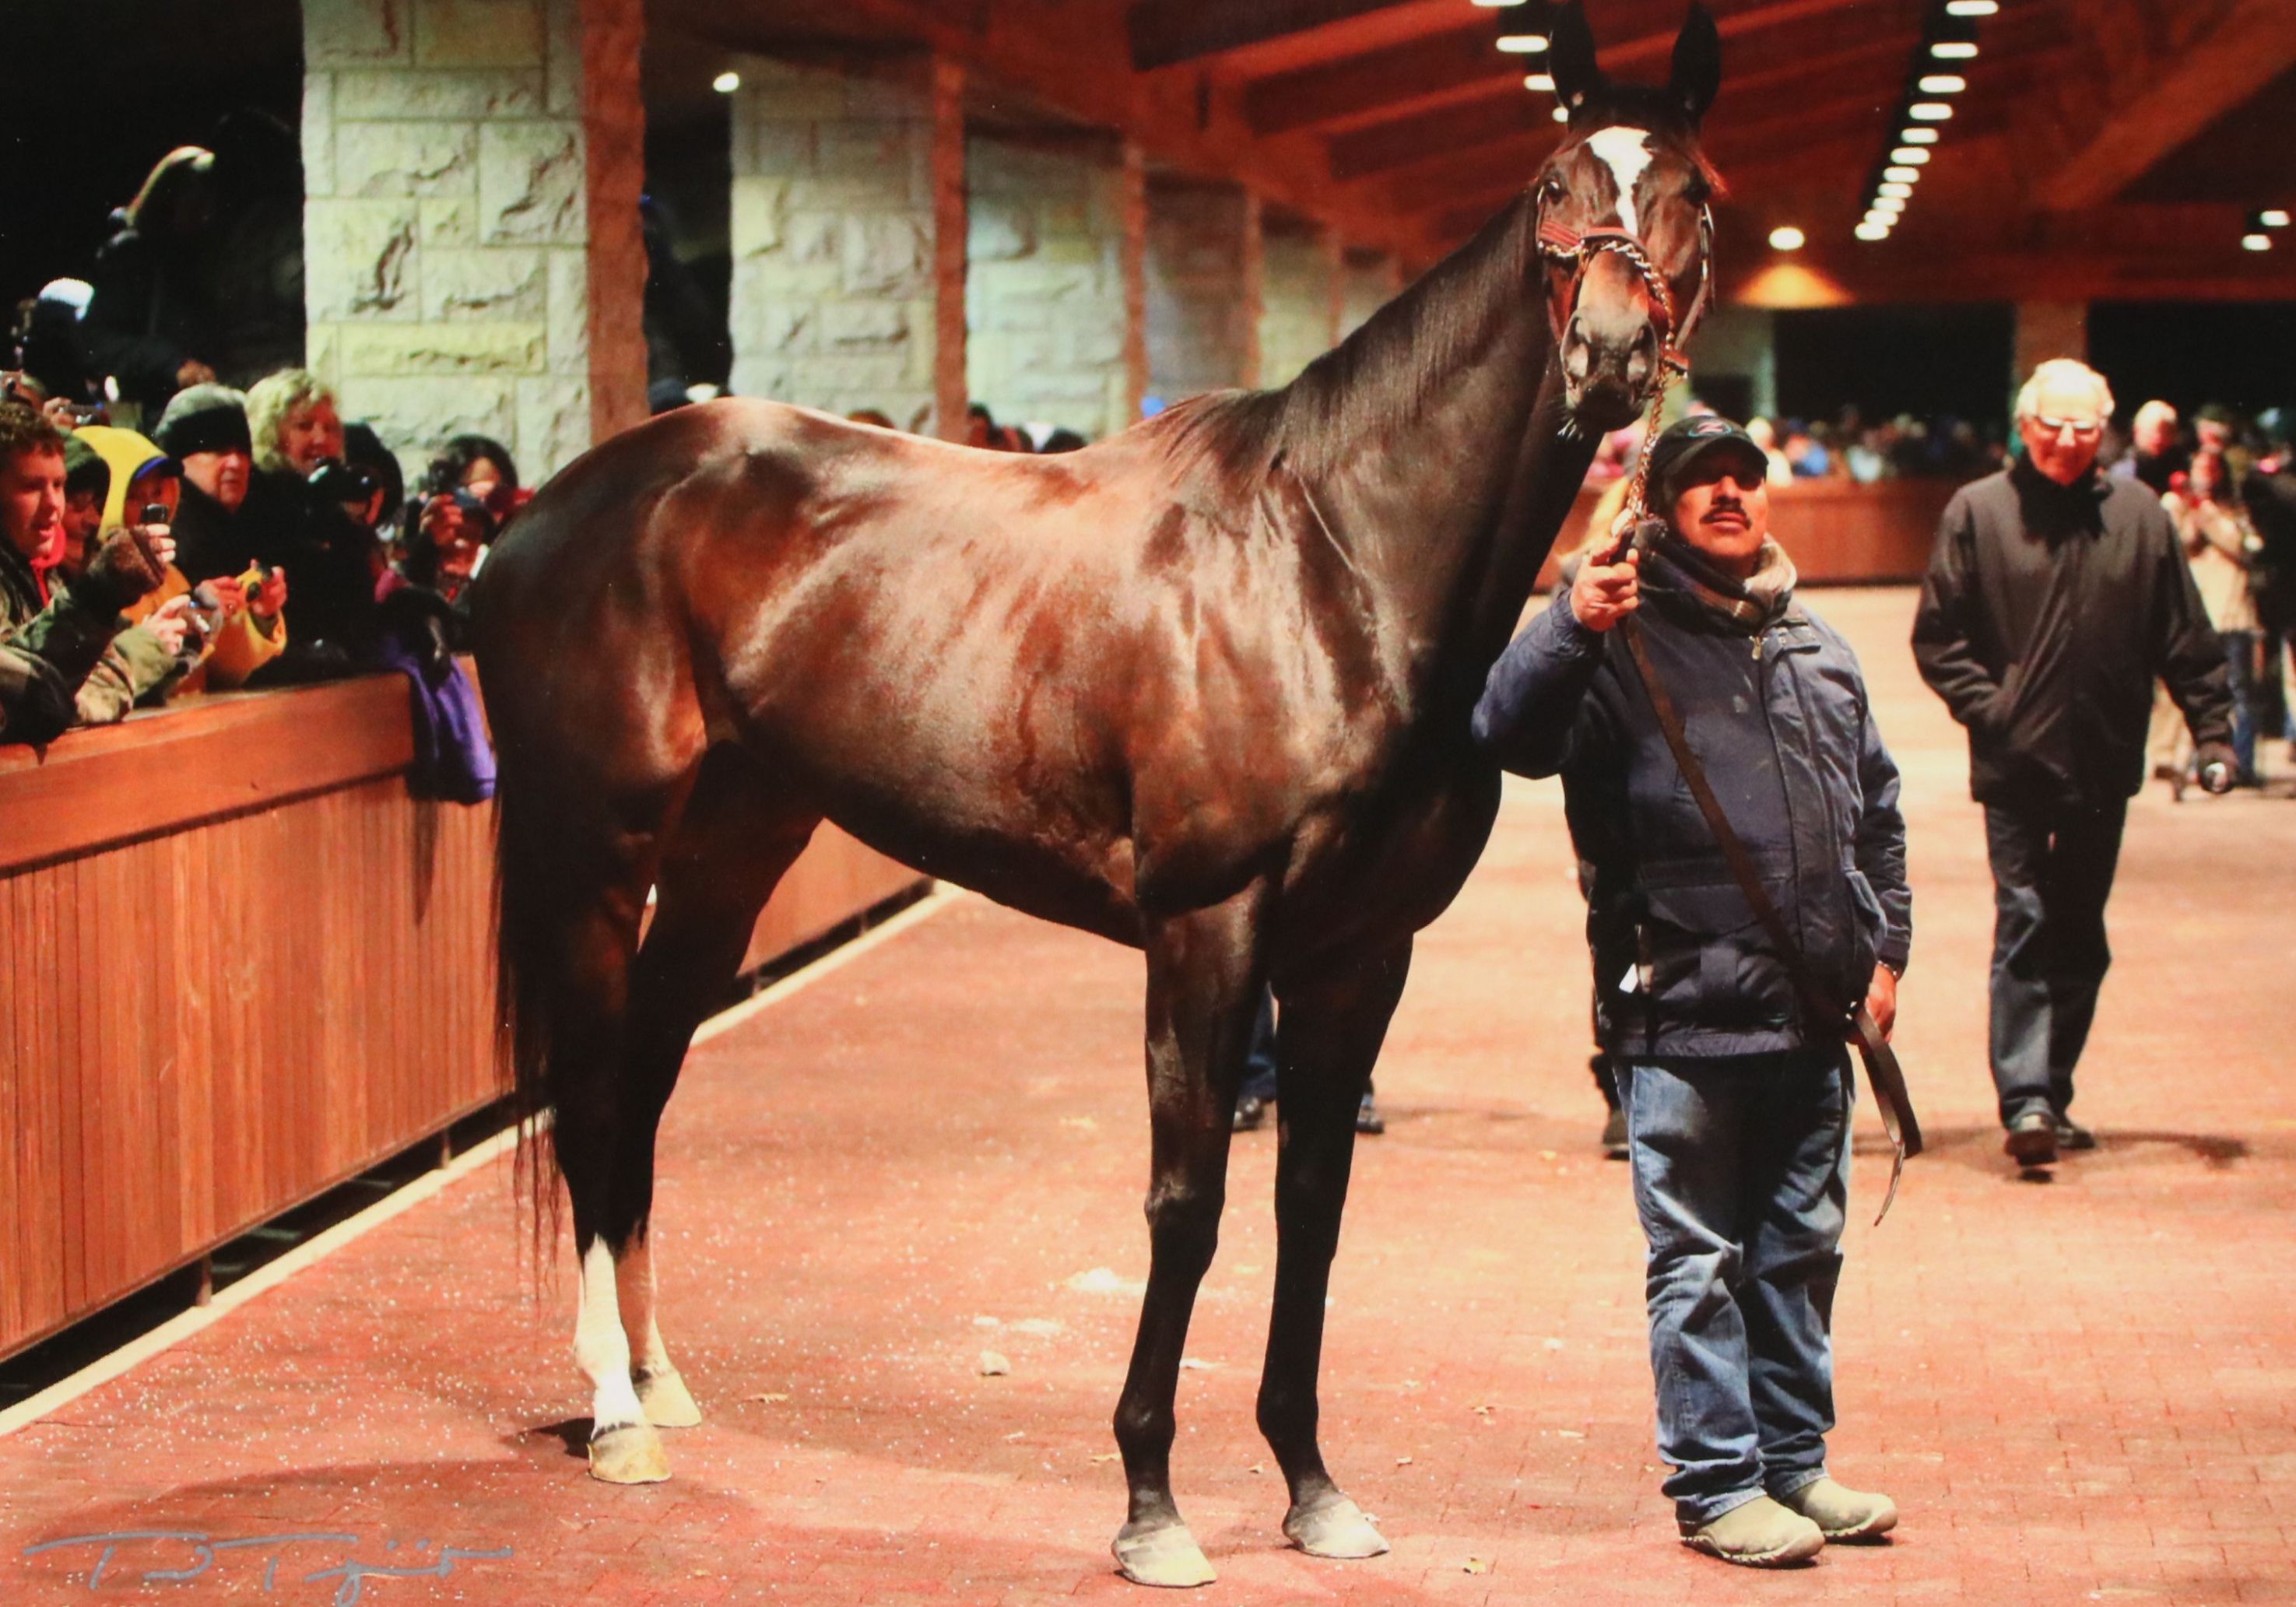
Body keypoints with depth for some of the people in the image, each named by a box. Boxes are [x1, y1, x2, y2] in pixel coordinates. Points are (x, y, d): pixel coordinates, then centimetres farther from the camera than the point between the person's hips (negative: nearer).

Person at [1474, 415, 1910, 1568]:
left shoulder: (1818, 650, 15)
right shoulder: (1622, 639, -4)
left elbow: (1878, 813, 23)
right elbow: (1509, 737, -20)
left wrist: (1886, 946, 14)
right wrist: (1568, 629, -35)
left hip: (1813, 1015, 6)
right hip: (1684, 1017, -6)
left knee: (1802, 1248, 15)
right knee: (1700, 1263, 0)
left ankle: (1794, 1462, 27)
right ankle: (1716, 1486, 9)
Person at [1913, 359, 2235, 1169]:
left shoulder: (2139, 514, 5)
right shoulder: (1977, 511, -1)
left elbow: (2185, 638, 8)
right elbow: (1939, 638, -1)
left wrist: (2211, 729, 1)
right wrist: (1988, 709, -12)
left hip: (2104, 765, 3)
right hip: (2017, 763, -3)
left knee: (2080, 937, 10)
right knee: (2024, 922, -10)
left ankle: (2052, 1094, 21)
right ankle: (2025, 1100, -14)